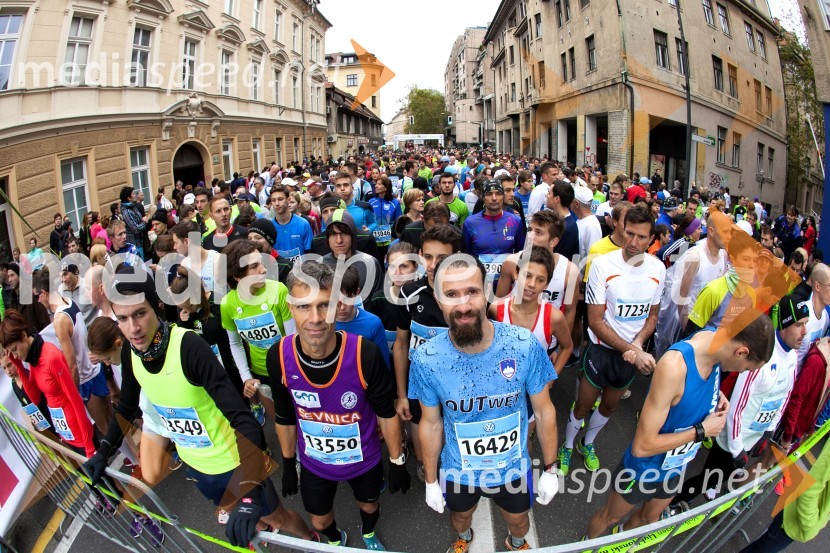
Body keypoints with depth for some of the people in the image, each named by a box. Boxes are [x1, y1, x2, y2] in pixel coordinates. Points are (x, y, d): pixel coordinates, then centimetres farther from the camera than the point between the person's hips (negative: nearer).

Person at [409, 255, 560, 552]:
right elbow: (431, 423, -9)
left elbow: (544, 411, -11)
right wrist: (431, 481, 1)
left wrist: (550, 469, -3)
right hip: (457, 471, 0)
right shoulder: (426, 360, -25)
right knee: (460, 517, 31)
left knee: (517, 521, 30)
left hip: (514, 468, 0)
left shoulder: (525, 345, -27)